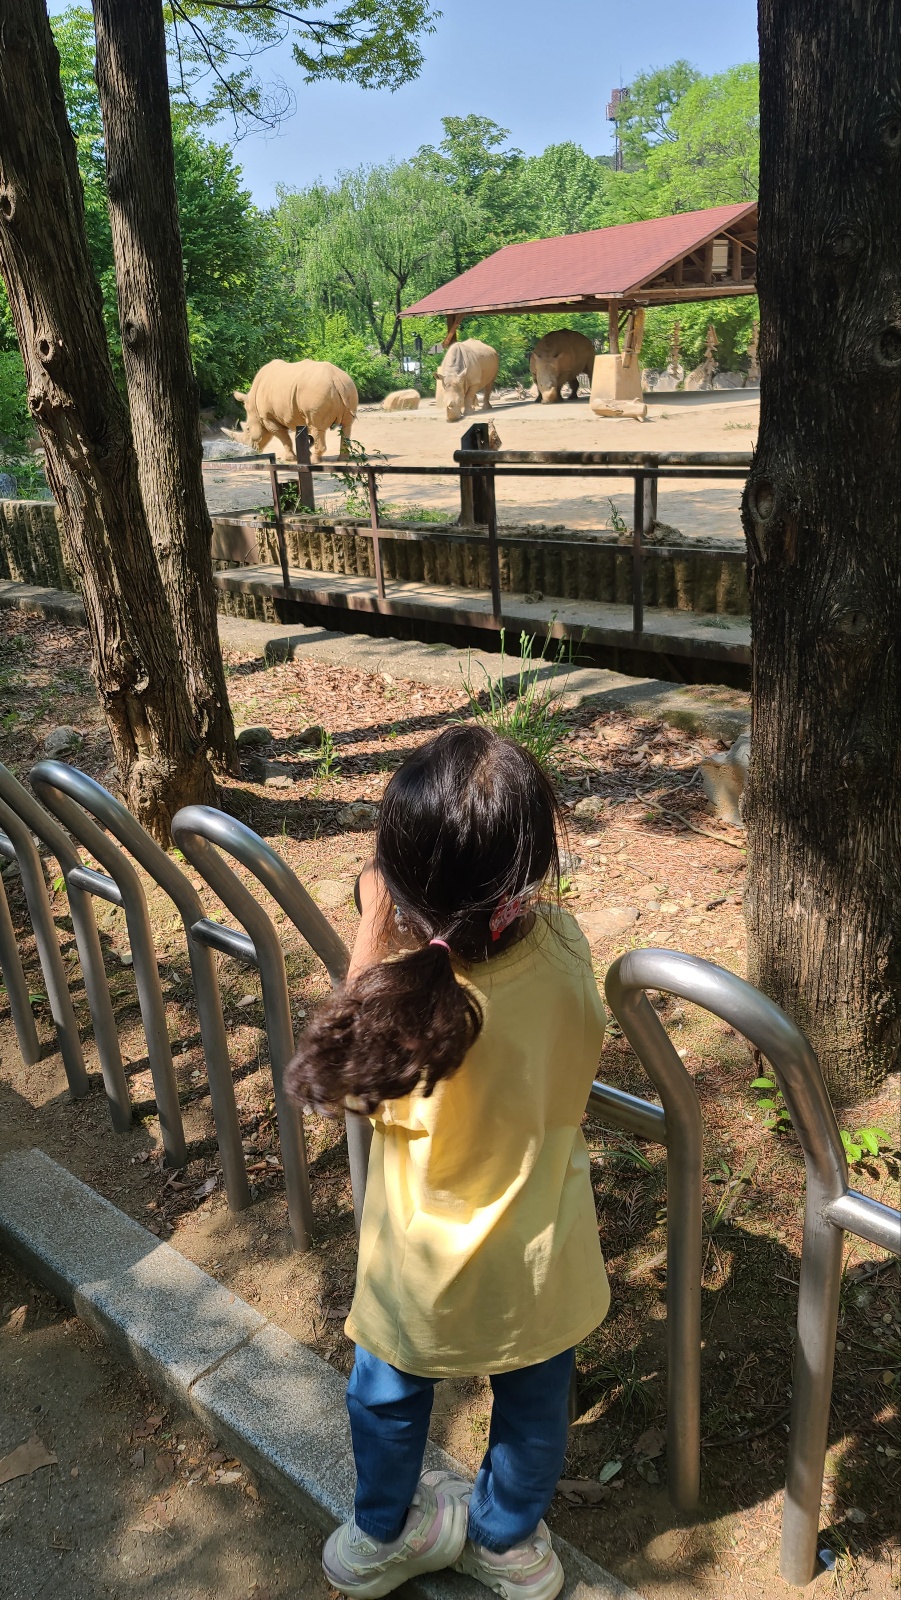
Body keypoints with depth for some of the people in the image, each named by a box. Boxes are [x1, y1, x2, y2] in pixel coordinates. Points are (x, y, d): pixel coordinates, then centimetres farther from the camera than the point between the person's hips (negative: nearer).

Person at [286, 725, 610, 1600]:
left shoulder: (398, 999, -34)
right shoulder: (564, 946, -26)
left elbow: (328, 1075, -12)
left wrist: (374, 924, -16)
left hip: (424, 1265, -2)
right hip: (538, 1258, 2)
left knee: (388, 1394, 28)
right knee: (531, 1399, 29)